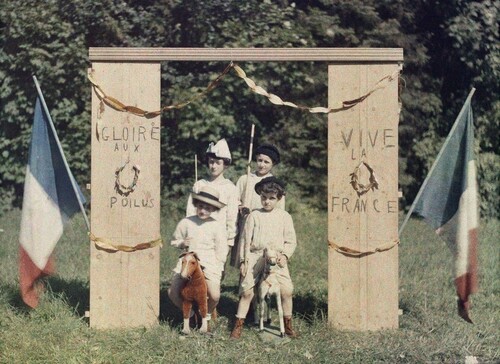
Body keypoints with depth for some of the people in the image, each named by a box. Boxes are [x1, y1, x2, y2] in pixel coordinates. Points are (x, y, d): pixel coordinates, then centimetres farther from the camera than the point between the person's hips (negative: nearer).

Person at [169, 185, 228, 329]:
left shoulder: (217, 226, 1)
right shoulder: (186, 222, 6)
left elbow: (221, 252, 4)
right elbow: (174, 241, 18)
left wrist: (215, 267, -5)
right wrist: (182, 243, -3)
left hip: (209, 264, -2)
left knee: (214, 295, -23)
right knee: (172, 292, -14)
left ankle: (206, 315, 12)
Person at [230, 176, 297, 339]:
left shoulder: (284, 216, 8)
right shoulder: (254, 216, 6)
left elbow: (291, 241, 9)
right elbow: (246, 240, 7)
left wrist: (284, 255, -7)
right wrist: (243, 261, 2)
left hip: (277, 258, 0)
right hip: (255, 257, 0)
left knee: (287, 289, -11)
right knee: (246, 290, -6)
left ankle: (288, 325, 7)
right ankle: (238, 325, 6)